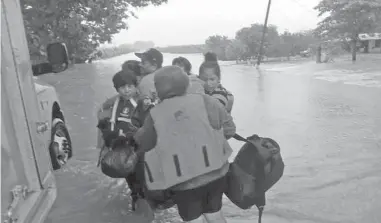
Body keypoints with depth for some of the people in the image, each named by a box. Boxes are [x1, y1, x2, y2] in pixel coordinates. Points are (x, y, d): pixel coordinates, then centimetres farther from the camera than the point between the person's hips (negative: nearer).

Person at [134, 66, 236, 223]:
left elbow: (143, 144, 6)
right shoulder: (204, 101, -6)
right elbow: (229, 128, -1)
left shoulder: (154, 115, -9)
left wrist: (139, 132, 26)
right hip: (215, 174, 3)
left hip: (183, 183, -2)